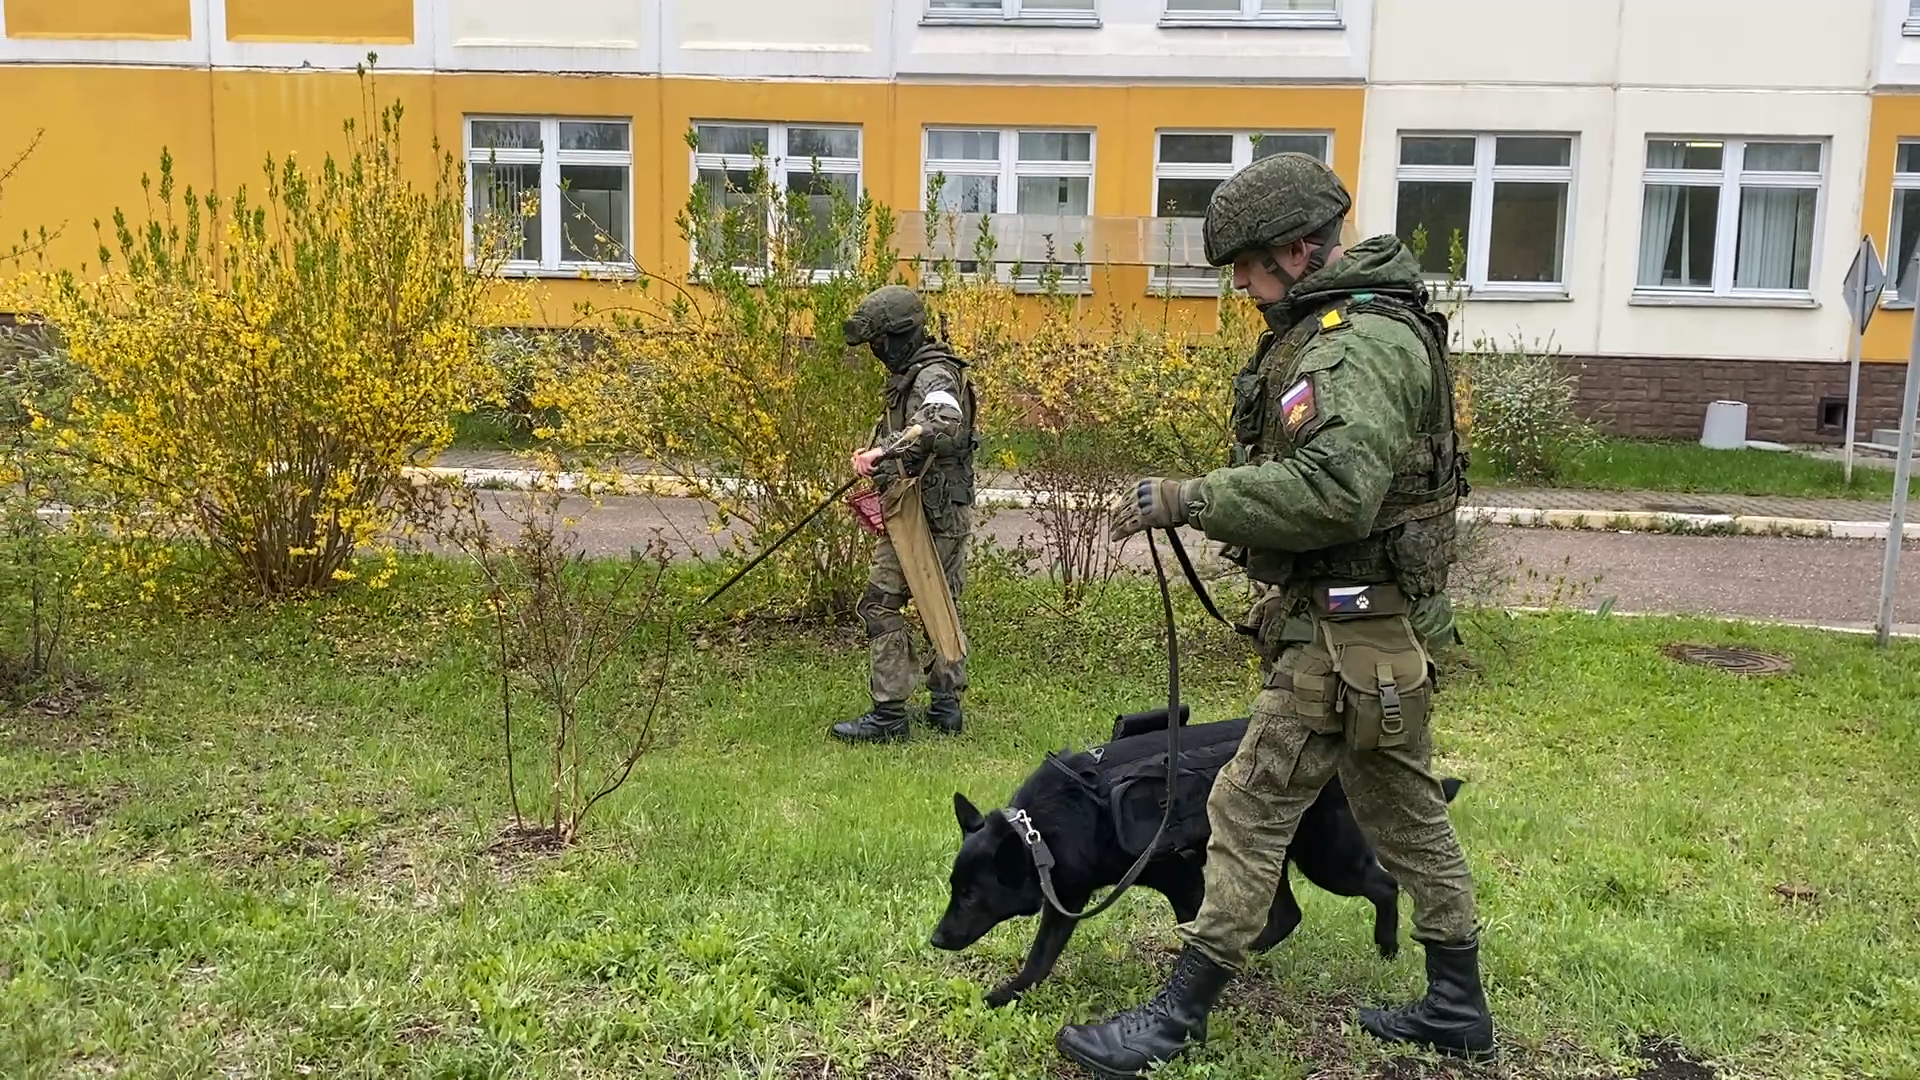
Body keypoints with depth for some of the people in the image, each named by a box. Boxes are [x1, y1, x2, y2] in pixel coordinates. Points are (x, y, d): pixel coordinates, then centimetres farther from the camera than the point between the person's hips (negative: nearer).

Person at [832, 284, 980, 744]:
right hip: (947, 513, 11)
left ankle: (889, 715, -4)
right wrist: (877, 451, 9)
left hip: (927, 513, -11)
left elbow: (945, 425, -38)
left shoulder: (934, 375, -18)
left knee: (881, 604, -7)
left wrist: (887, 449, -44)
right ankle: (946, 704, 25)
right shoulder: (910, 374, 15)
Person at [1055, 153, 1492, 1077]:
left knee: (1250, 810, -4)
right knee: (1406, 810, 18)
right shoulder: (1357, 324, 13)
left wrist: (1191, 499, -26)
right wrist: (1218, 501, 9)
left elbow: (1333, 490, -32)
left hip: (1347, 635, -11)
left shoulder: (1361, 345, -20)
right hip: (1382, 626, 11)